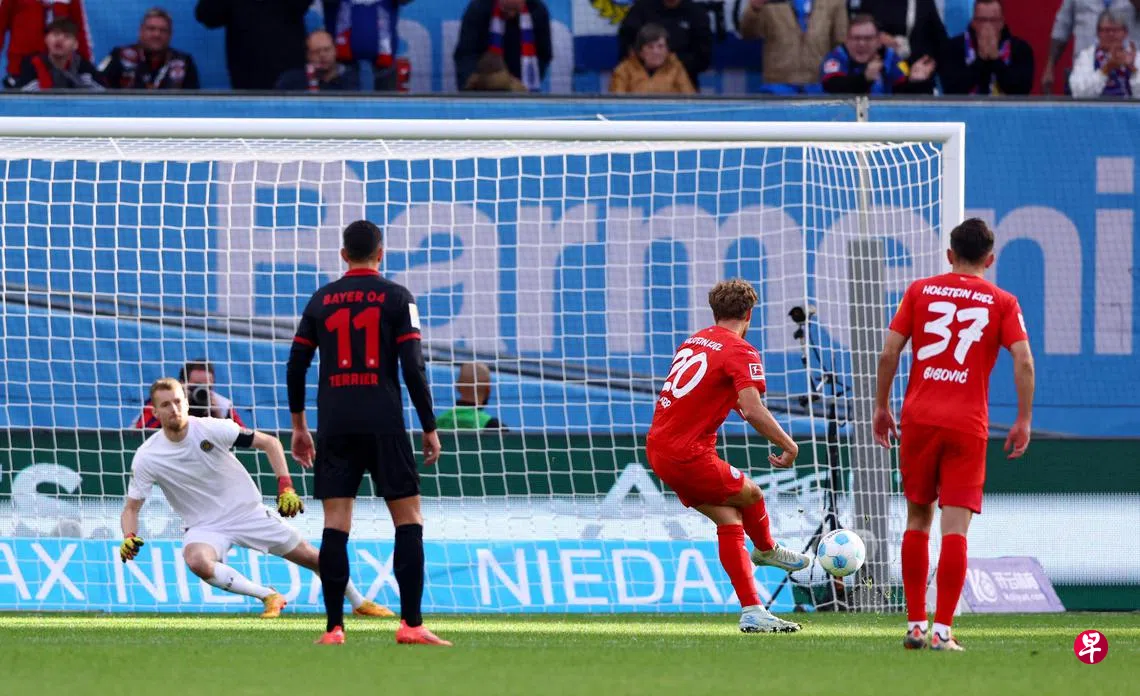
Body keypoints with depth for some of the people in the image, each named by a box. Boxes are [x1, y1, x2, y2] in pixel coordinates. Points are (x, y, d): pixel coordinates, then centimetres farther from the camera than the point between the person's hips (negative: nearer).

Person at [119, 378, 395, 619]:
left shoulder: (211, 429, -15)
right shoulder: (147, 457, -13)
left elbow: (269, 443, -7)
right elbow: (131, 507, -5)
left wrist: (285, 488, -17)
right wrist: (129, 538, -25)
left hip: (247, 512, 0)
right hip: (204, 528, 0)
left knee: (310, 556, 4)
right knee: (197, 561, -34)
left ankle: (359, 602, 29)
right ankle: (268, 596, -18)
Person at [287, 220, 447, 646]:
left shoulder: (321, 300, 9)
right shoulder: (396, 298, 1)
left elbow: (296, 366, 9)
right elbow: (413, 368, -5)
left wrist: (298, 426, 20)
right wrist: (430, 429, 0)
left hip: (335, 425, 3)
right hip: (383, 425, -3)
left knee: (335, 525, 1)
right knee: (409, 519, 3)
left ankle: (334, 628, -3)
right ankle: (411, 624, -6)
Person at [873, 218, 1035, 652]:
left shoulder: (920, 291, 8)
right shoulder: (1002, 303, 5)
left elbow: (889, 353, 2)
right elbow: (1023, 361, -6)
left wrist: (881, 406, 12)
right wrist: (1024, 420, 1)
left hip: (919, 419, 2)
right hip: (968, 426, -2)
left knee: (918, 518, 14)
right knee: (955, 526, -4)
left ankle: (915, 624, 13)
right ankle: (942, 630, -11)